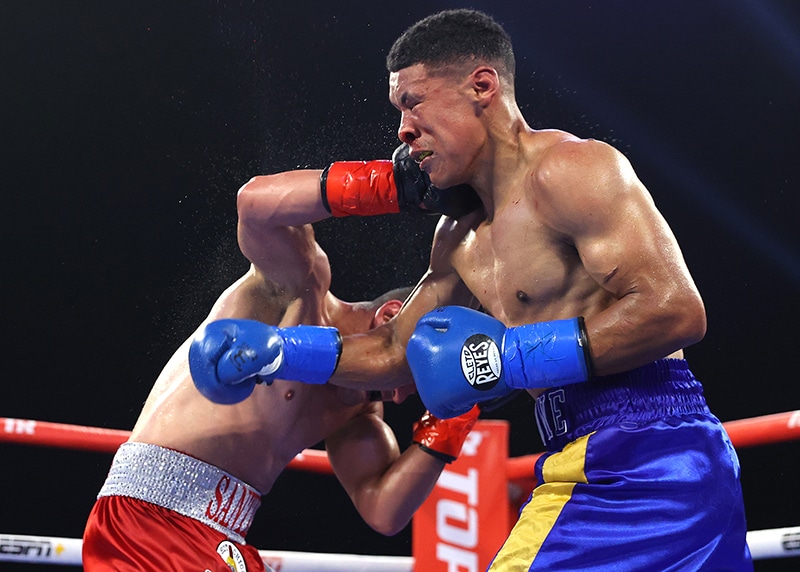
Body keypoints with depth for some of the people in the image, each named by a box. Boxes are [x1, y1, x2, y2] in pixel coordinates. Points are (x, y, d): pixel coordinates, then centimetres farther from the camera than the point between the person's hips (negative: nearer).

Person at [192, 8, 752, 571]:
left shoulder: (569, 170, -11)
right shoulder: (459, 237, 18)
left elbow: (676, 311, -20)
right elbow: (398, 350, 24)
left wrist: (511, 358, -18)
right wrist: (277, 351, 11)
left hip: (649, 456, -9)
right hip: (589, 466, 9)